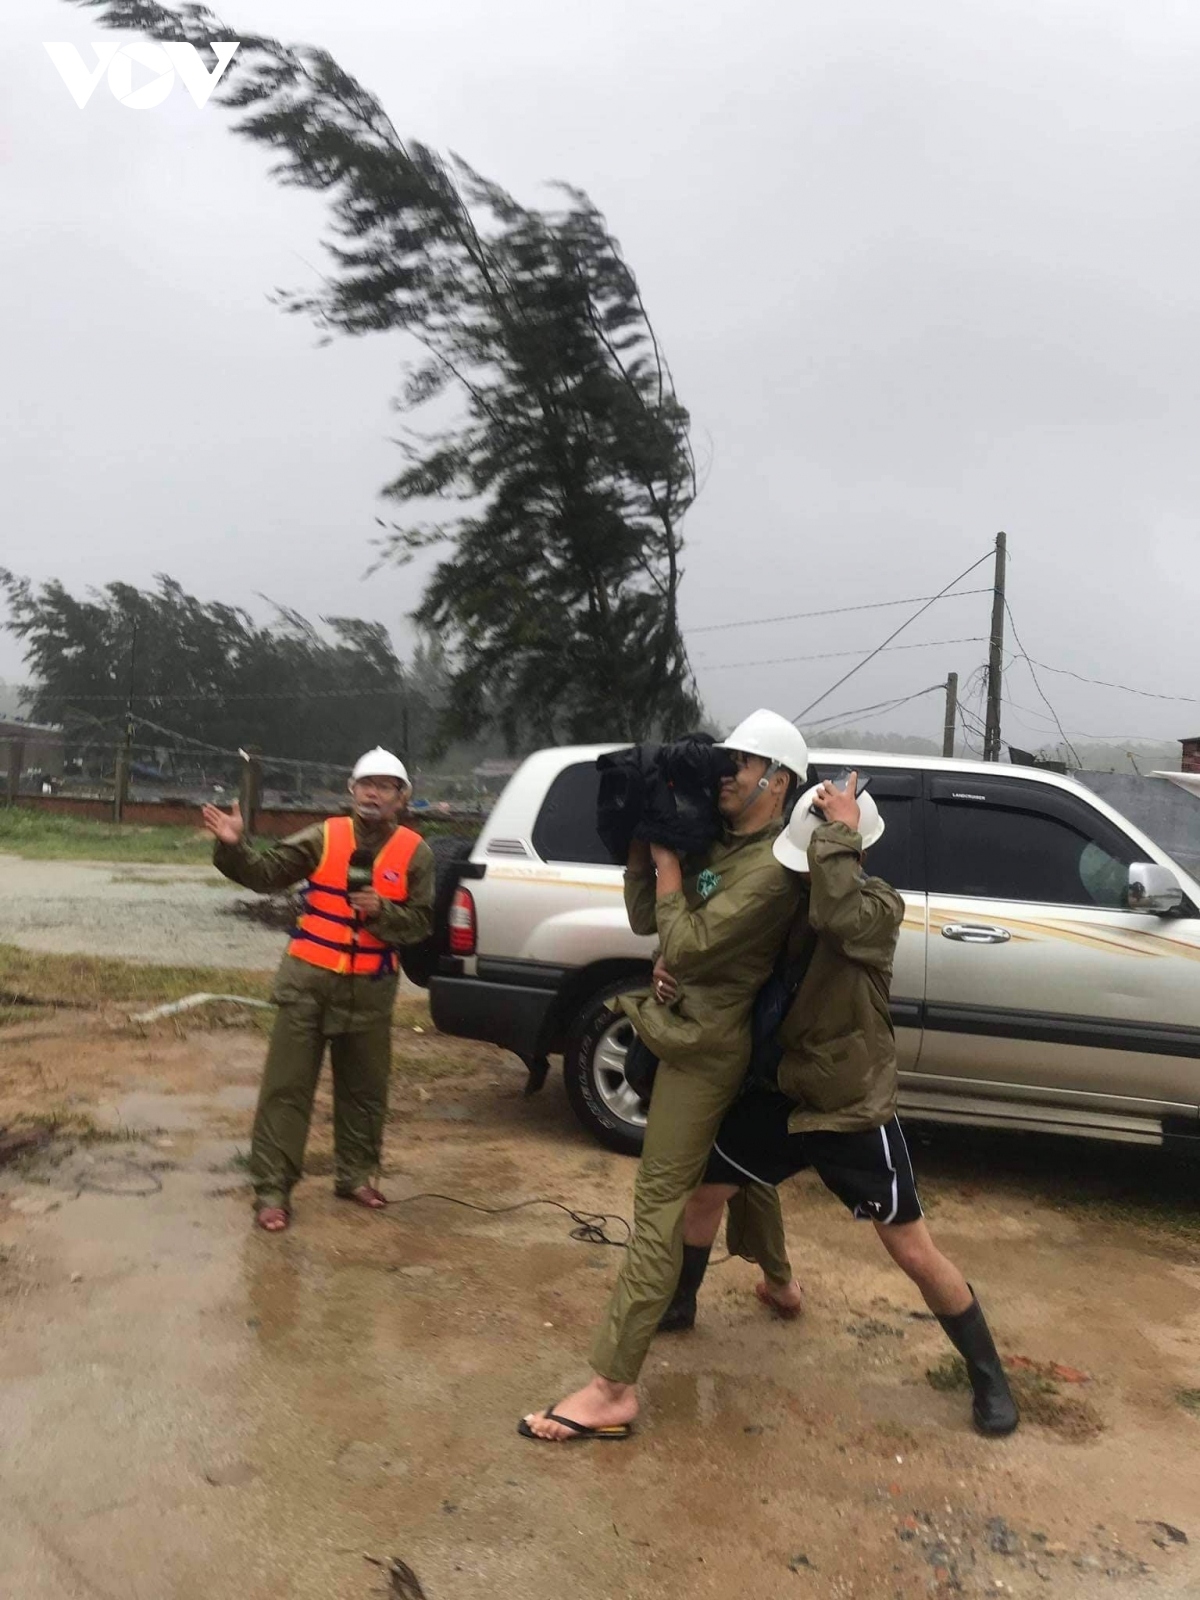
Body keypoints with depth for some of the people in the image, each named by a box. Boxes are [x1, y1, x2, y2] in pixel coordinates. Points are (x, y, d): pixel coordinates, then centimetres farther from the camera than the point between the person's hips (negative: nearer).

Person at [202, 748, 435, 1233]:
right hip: (308, 980, -1)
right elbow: (266, 873, -10)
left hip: (370, 989, 2)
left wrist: (382, 911, -20)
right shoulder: (323, 838, -4)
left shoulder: (414, 853, -3)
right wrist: (234, 846, -26)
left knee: (364, 1090, 14)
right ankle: (272, 1190, 10)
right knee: (286, 1088, 1)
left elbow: (420, 923, -3)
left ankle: (356, 1176, 33)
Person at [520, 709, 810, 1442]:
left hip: (703, 1045, -10)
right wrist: (645, 844, -5)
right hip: (709, 1034, 10)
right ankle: (779, 1281, 53)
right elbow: (645, 919, 7)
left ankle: (613, 1391, -5)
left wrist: (667, 860, -18)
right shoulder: (722, 846, 6)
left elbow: (687, 946, -28)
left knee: (659, 1210, -9)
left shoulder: (772, 866, -23)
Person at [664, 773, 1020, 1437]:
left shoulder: (880, 906, -20)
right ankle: (679, 1304, 42)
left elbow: (836, 914, -44)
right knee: (704, 1192, 14)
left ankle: (988, 1376, 26)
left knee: (914, 1252, 3)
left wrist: (839, 831, -32)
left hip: (854, 1110, -5)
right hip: (781, 1092, 6)